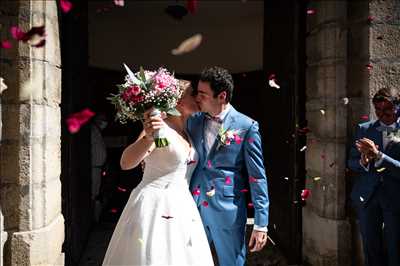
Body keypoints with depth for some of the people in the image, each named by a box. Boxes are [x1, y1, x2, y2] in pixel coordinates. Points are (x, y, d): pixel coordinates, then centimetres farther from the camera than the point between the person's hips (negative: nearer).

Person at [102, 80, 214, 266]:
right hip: (155, 207, -7)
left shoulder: (189, 133, 13)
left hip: (182, 209, 7)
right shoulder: (159, 127, -10)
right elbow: (126, 163, -23)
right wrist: (148, 138, -39)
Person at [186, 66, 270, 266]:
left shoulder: (246, 127, -7)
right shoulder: (193, 121, 6)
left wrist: (261, 224, -9)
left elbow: (257, 177, -7)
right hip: (194, 209, 4)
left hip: (228, 212, -4)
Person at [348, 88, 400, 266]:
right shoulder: (364, 129, 6)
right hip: (367, 197, 3)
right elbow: (351, 163, 7)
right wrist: (363, 162, -15)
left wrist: (378, 156, -25)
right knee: (371, 249, 12)